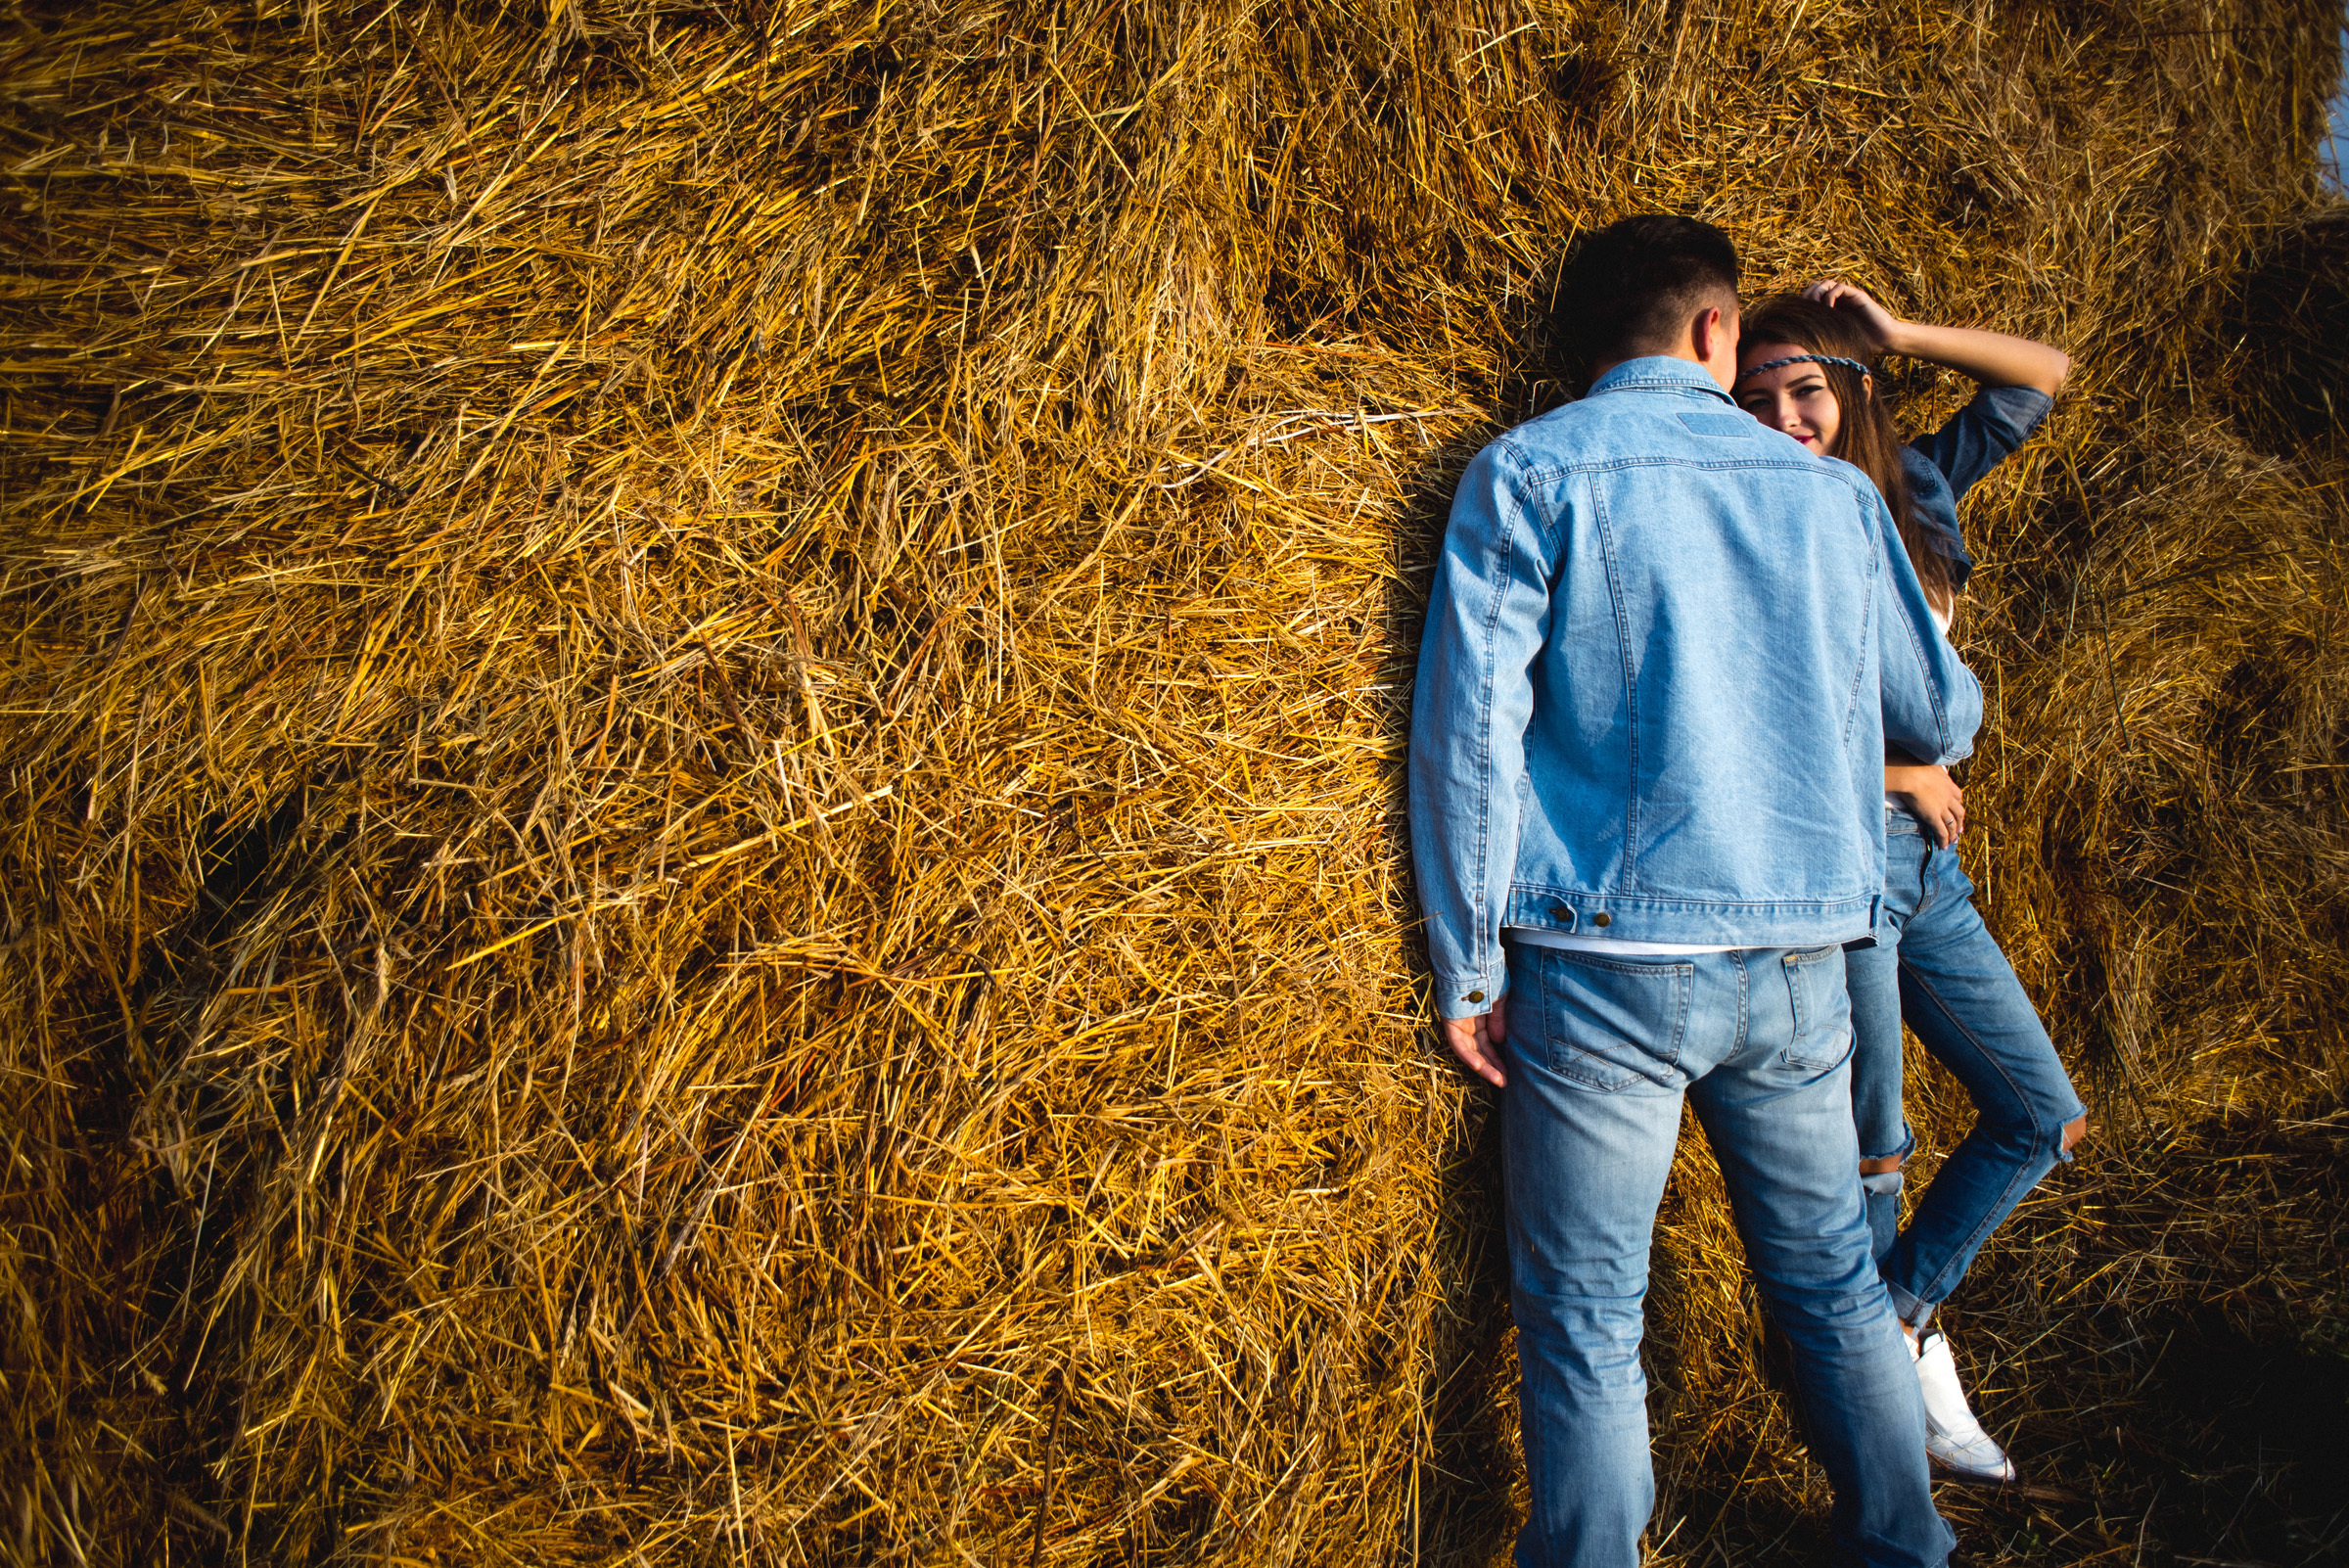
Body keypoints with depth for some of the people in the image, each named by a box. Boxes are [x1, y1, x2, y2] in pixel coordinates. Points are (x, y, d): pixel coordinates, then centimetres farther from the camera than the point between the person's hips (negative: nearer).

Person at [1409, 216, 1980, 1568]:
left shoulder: (1527, 475, -2)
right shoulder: (1834, 493, 8)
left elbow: (1473, 725, -9)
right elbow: (1942, 718, 16)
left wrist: (1469, 966, -5)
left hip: (1607, 960, -3)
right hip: (1798, 960, 4)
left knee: (1585, 1319, 5)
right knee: (1835, 1281, 20)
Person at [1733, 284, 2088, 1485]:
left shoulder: (1911, 491, 10)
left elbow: (2044, 376, 19)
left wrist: (1900, 334, 6)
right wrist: (1904, 771, -6)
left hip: (1928, 862, 7)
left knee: (2044, 1118, 11)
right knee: (1871, 1151, 2)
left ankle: (1897, 1321, 22)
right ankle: (1908, 1360, 20)